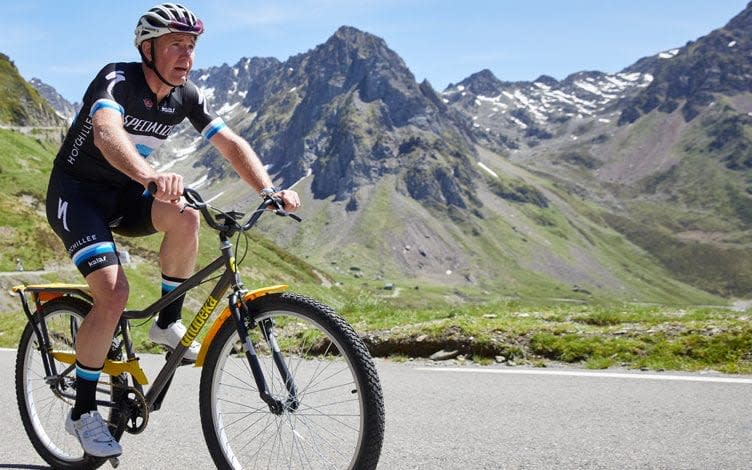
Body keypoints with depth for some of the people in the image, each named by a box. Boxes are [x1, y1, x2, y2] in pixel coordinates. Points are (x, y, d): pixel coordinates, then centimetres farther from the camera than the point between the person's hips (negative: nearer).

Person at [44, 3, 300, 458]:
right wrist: (149, 174, -65)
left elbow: (231, 143, -10)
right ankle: (83, 411, -5)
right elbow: (106, 130, -45)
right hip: (76, 193, -5)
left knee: (186, 218, -26)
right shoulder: (118, 80, -24)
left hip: (123, 193, 5)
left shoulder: (186, 95, -5)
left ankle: (168, 322, -5)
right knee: (114, 293, -22)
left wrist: (269, 189, -28)